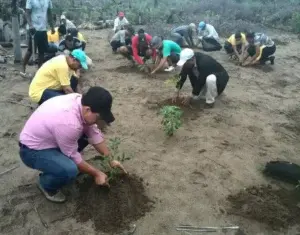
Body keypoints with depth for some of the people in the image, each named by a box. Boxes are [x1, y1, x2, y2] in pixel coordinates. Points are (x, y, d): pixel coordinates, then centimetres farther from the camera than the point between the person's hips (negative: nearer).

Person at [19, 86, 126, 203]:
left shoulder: (80, 101, -11)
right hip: (32, 150, -8)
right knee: (70, 170, -30)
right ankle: (45, 183, 2)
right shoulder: (69, 123, -37)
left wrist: (110, 159, 1)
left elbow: (94, 133, -1)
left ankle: (61, 161, 18)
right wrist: (96, 174, -10)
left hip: (48, 138, 9)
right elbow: (73, 157, -22)